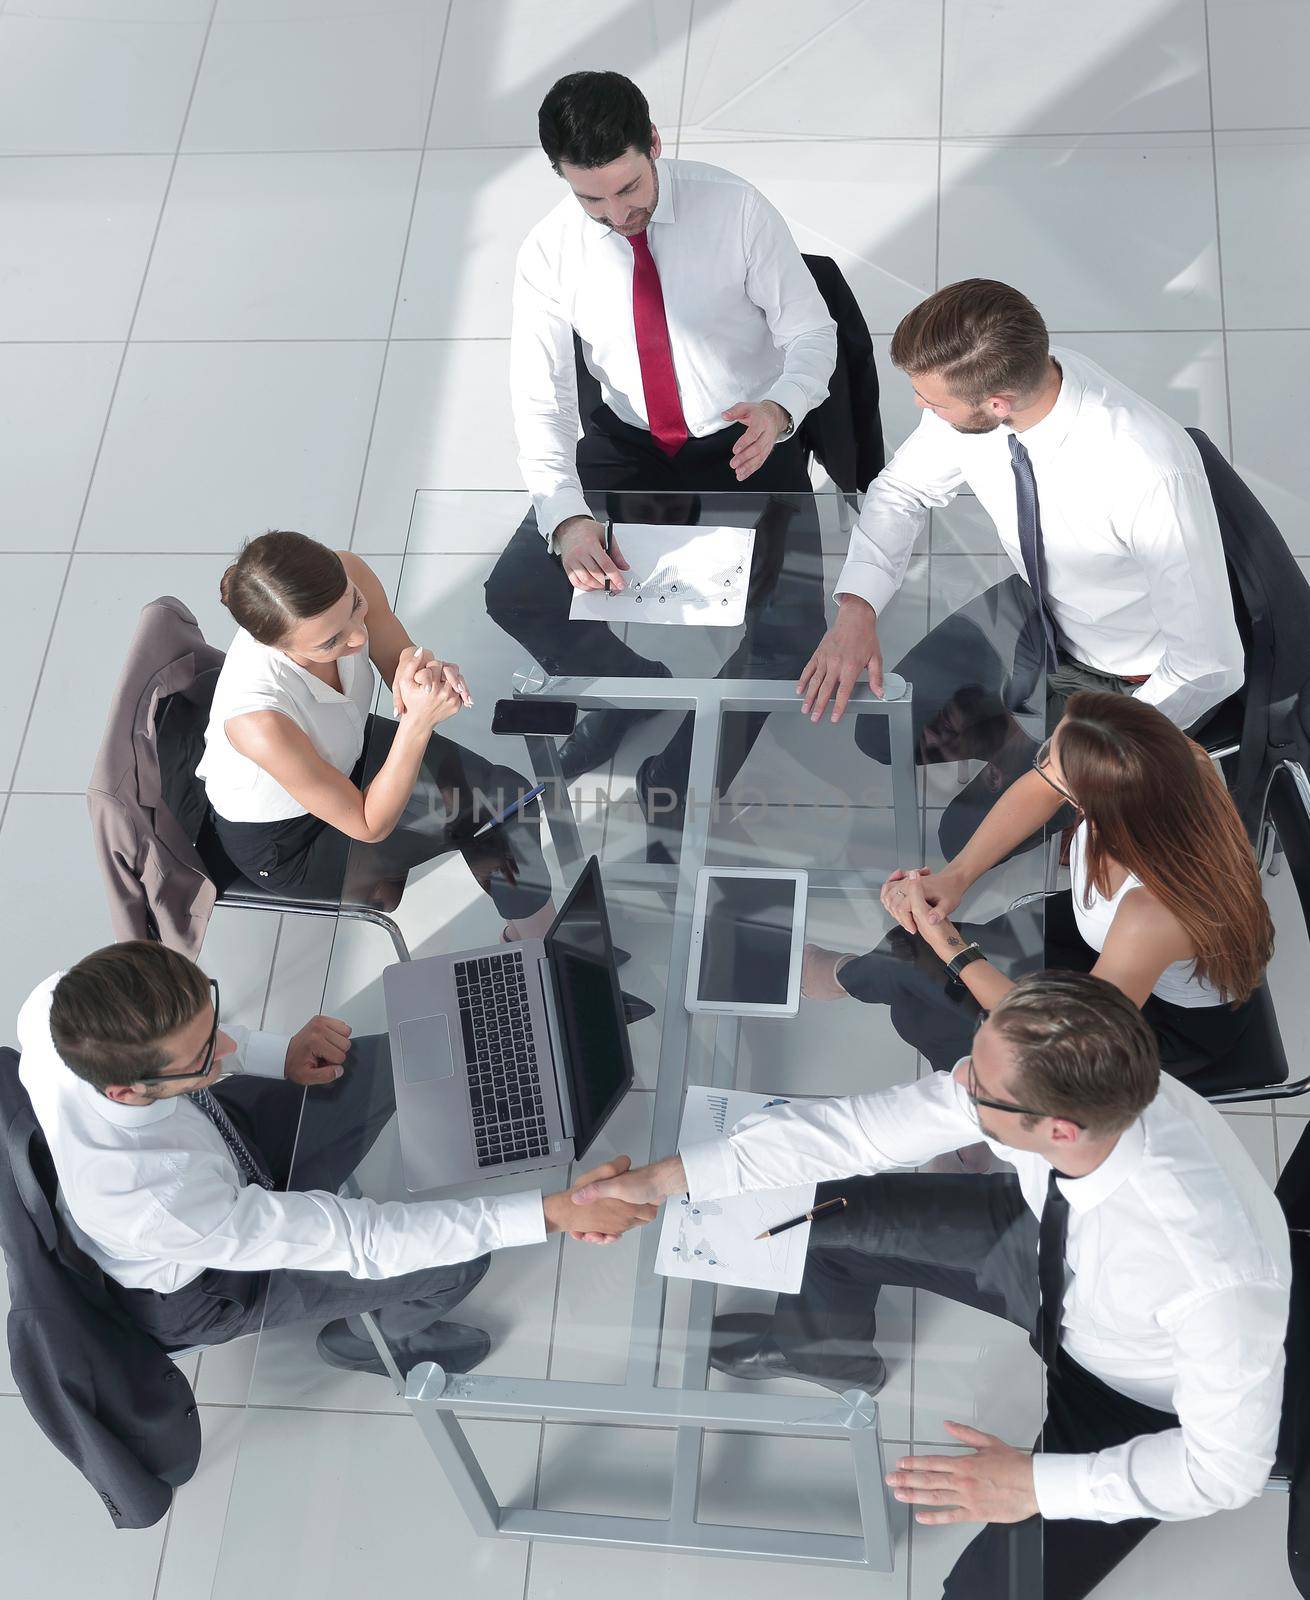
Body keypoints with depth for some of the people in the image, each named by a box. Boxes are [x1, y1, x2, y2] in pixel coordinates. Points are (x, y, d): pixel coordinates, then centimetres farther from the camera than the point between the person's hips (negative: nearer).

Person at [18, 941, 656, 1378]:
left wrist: (279, 1055, -18)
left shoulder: (63, 1003, -33)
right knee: (455, 1262, -8)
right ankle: (366, 1336, 27)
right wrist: (550, 1211, -40)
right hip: (194, 1287, -6)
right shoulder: (161, 1205, -48)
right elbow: (359, 1239, -39)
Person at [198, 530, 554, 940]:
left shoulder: (346, 576, -29)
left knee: (512, 795, 2)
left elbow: (398, 663, -10)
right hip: (288, 841, -6)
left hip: (350, 750, 6)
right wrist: (418, 721, -39)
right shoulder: (259, 721, -43)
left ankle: (529, 928, 29)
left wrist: (425, 672, -34)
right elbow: (369, 826, -28)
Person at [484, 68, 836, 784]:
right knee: (516, 594, -11)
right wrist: (568, 518, -30)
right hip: (625, 444, 3)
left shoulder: (735, 208, -16)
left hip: (744, 441, -2)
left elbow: (812, 331, -9)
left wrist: (779, 409, -33)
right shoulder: (549, 253, -10)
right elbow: (541, 400, -12)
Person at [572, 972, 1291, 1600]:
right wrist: (667, 1177, -20)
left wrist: (1038, 1484, -25)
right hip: (1046, 1249, 5)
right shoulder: (1052, 1078, -30)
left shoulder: (1219, 1274, -44)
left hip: (1135, 1399, -5)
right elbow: (858, 1125, -20)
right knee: (823, 1209, 2)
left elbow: (1229, 1467, -27)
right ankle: (826, 1353, 36)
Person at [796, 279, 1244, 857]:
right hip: (1036, 607, 6)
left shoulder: (1153, 475, -42)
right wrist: (856, 609, -19)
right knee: (882, 732, 2)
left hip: (1128, 677, -5)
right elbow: (902, 489, -3)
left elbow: (1210, 666, -30)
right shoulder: (977, 380, -24)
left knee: (972, 833, -9)